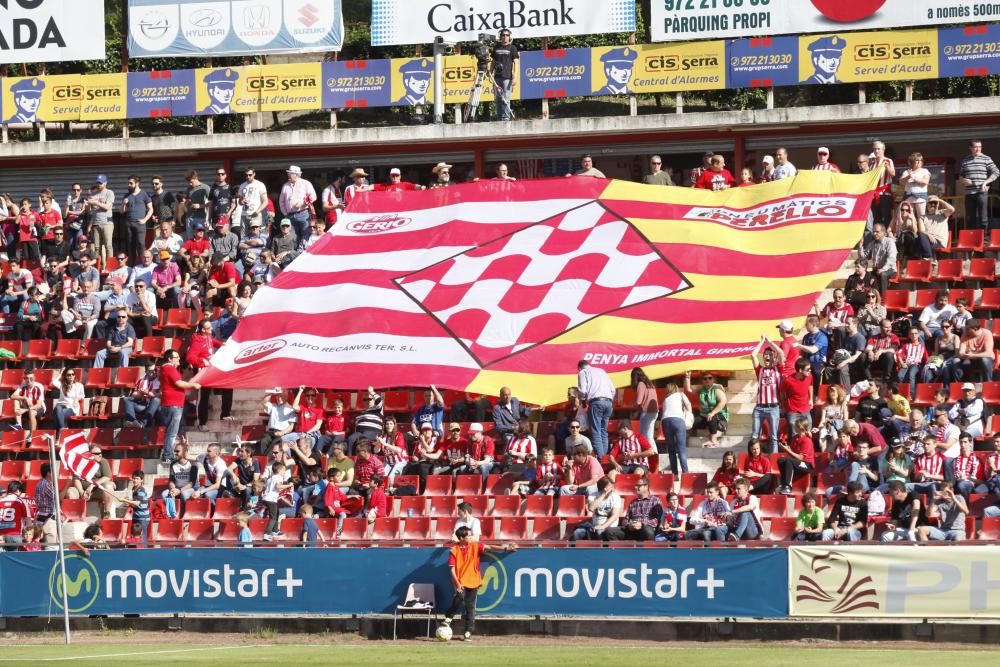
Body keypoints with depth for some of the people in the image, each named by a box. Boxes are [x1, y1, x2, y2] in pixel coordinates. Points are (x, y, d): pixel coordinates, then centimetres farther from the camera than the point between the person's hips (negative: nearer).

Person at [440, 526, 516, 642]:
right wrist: (457, 584, -18)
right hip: (461, 583, -2)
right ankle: (448, 619, -9)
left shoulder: (475, 547, 4)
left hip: (473, 582, 2)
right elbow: (452, 569, -7)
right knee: (460, 597, -28)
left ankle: (468, 632, 5)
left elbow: (489, 548, -6)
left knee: (470, 607, 1)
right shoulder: (454, 551, -3)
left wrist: (505, 548, -18)